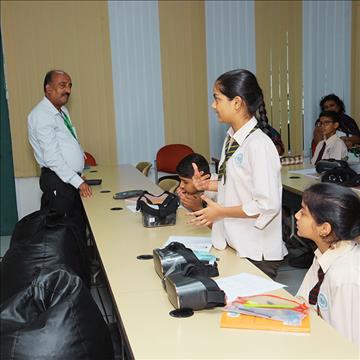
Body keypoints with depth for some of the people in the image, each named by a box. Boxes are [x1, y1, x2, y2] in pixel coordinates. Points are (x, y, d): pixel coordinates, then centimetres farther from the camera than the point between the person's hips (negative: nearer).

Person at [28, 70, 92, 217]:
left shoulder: (63, 111, 15)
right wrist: (78, 182, -22)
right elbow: (52, 157, -20)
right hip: (57, 181, -9)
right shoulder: (41, 115, -14)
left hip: (73, 177, 9)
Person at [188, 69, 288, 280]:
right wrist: (208, 185, 3)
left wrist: (221, 211, -16)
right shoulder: (231, 139, 6)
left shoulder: (259, 145, -21)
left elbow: (268, 205, -22)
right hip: (232, 243, 8)